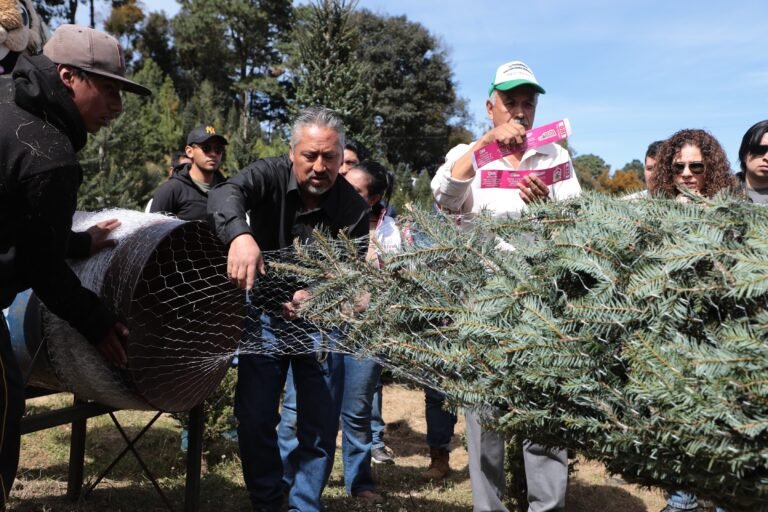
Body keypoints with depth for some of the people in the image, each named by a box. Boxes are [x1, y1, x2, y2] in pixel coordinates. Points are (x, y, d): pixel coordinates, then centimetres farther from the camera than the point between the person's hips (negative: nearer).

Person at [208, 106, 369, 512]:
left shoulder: (353, 209, -12)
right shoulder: (271, 175, -13)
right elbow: (225, 194, -33)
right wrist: (239, 235, -55)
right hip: (265, 313, 0)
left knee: (320, 425, 4)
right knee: (254, 418, 3)